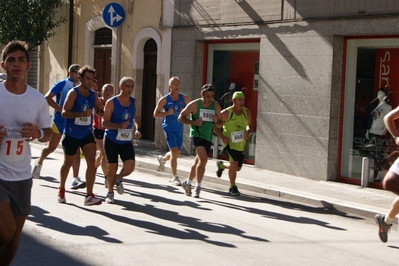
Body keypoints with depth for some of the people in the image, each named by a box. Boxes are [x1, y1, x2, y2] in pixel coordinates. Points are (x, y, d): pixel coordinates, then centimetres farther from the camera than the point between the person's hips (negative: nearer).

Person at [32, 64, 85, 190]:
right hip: (60, 120, -4)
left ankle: (75, 179, -6)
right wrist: (60, 109, -20)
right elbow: (47, 98, -14)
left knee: (76, 150, -5)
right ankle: (39, 163, 39)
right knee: (51, 147, 9)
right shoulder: (62, 84, -8)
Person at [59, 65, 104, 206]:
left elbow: (99, 114, 11)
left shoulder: (93, 95, 3)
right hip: (71, 134, -4)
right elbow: (64, 113, -20)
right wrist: (82, 114, -32)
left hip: (87, 134, 4)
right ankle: (61, 190, 37)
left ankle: (89, 196, -12)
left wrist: (100, 108, -12)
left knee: (91, 161, -14)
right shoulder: (73, 92, -13)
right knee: (68, 163, 13)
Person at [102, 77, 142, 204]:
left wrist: (138, 129, 0)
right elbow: (105, 122, -17)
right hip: (112, 140, -4)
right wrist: (119, 126, -32)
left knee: (130, 166, -11)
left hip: (126, 141, 4)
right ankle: (110, 193, 25)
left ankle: (119, 179, 23)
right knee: (112, 167, 2)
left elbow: (137, 117, 19)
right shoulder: (111, 102, -13)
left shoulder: (134, 102, 2)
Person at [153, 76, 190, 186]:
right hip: (169, 128, -4)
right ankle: (174, 177, -6)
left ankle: (162, 159, 47)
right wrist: (167, 113, -20)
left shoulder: (184, 98, 2)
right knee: (174, 151, -14)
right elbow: (155, 114, -4)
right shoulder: (164, 99, -6)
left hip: (179, 129, 5)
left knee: (177, 153, 14)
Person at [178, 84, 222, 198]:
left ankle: (187, 183, 35)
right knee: (203, 159, -23)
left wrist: (216, 120, -13)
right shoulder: (194, 104, -10)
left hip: (208, 137, 5)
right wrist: (193, 122, -18)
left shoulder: (216, 106, 1)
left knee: (198, 162, 15)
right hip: (197, 134, -5)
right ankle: (198, 186, -13)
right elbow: (181, 117, -4)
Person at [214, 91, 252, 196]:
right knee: (234, 163, -18)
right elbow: (216, 126, -6)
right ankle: (232, 187, 3)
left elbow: (249, 124, 17)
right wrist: (222, 137, -20)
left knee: (238, 167, 12)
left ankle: (221, 165, 44)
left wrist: (248, 131, -6)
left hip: (241, 143, 5)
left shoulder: (246, 112, 1)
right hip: (229, 142, -5)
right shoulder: (226, 113, -12)